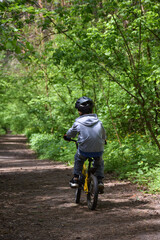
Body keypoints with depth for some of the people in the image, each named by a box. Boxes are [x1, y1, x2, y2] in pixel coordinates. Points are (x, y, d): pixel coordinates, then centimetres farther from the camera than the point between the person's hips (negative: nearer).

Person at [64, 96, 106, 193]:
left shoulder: (78, 123, -3)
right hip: (98, 151, 2)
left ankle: (75, 179, 28)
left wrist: (66, 136, 38)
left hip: (84, 150, -2)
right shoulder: (99, 122, 5)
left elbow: (71, 133, 14)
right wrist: (103, 141, 43)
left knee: (78, 158, 31)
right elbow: (104, 135, 20)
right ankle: (100, 181, 17)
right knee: (99, 163, 32)